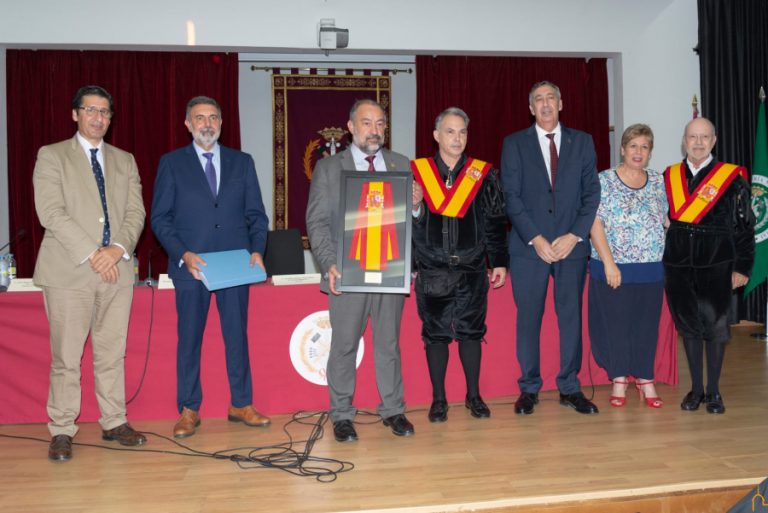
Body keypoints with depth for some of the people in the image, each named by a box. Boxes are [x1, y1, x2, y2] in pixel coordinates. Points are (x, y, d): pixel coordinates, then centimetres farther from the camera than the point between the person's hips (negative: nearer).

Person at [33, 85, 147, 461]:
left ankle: (114, 423, 18)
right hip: (69, 270, -3)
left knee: (112, 353, 8)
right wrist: (91, 254, -14)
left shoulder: (125, 160, 16)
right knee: (65, 356, 1)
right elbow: (51, 213, -7)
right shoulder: (51, 156, 5)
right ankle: (62, 431, 11)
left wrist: (118, 248, -10)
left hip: (117, 269, 3)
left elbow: (136, 212, 8)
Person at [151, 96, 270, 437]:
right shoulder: (171, 163, 5)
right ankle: (189, 410, 18)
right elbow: (160, 217, 1)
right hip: (190, 266, -1)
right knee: (189, 339, 6)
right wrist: (183, 254, -13)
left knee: (238, 336, 8)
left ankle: (241, 404, 21)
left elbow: (256, 213, 8)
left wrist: (257, 250, -7)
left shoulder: (242, 162, 10)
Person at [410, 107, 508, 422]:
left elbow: (495, 222, 6)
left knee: (471, 332, 9)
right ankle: (438, 400, 20)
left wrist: (499, 262, 3)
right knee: (435, 334, 7)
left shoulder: (483, 175, 5)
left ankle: (473, 396, 25)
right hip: (432, 272, 0)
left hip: (472, 270, 1)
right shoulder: (416, 172, 2)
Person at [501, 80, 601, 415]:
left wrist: (574, 235, -8)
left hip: (571, 245, 2)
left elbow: (592, 193, 5)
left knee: (571, 315, 5)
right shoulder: (514, 143, 5)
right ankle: (528, 389, 14)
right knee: (528, 318, 2)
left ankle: (569, 388, 17)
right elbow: (511, 196, -2)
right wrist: (536, 239, -11)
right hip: (529, 245, -1)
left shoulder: (582, 142, 10)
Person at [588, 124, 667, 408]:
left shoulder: (657, 180, 9)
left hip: (651, 268, 3)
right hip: (613, 268, -3)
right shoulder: (604, 180, -4)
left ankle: (645, 379, 23)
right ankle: (619, 380, 19)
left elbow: (665, 219, 14)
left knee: (647, 324, 9)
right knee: (616, 323, 5)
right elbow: (595, 223, -9)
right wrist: (608, 263, -15)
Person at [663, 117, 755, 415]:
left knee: (715, 325, 3)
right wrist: (660, 262, 7)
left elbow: (744, 227, -1)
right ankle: (696, 389, 23)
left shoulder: (732, 178, -2)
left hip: (716, 266, -2)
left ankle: (713, 391, 19)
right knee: (688, 325, 10)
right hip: (678, 266, 3)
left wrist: (742, 267, -4)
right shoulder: (669, 177, 6)